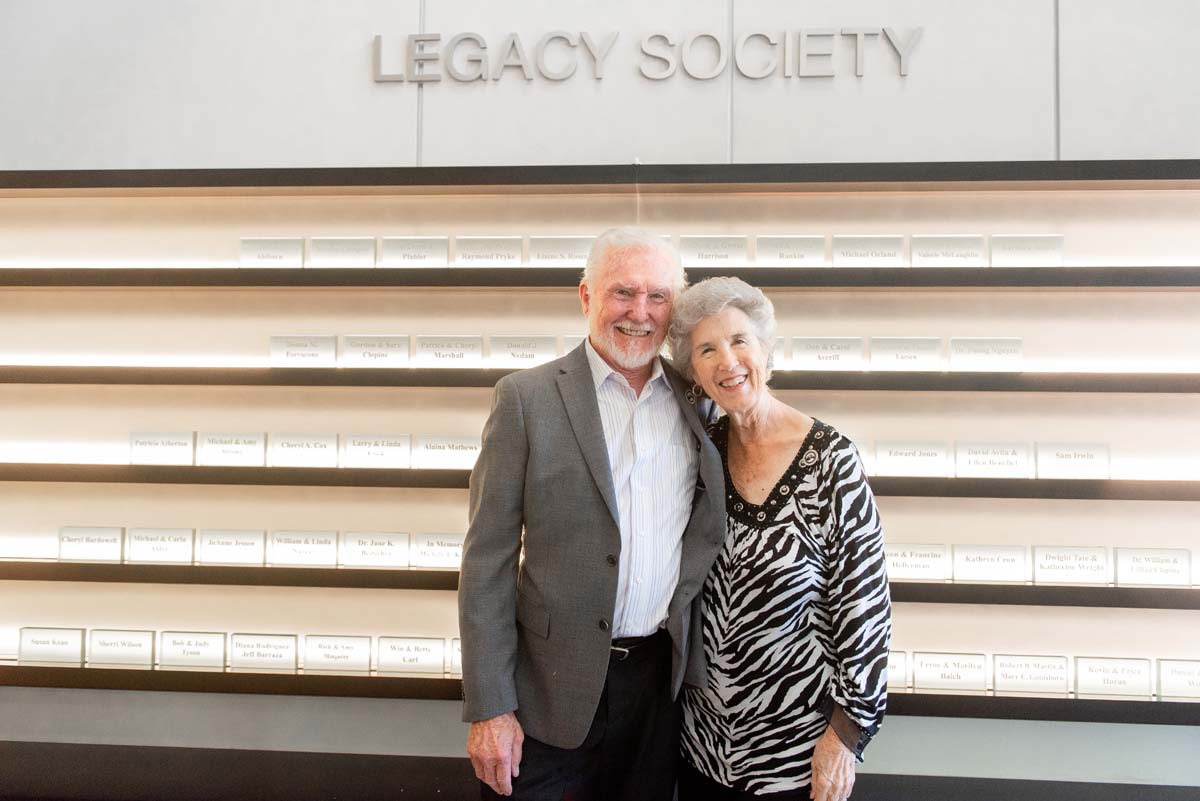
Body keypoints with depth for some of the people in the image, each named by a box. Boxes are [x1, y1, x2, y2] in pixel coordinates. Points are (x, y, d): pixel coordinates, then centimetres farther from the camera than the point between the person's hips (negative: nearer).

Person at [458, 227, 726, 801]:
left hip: (663, 681, 3)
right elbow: (488, 561, -8)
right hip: (552, 689, -3)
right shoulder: (526, 398, -7)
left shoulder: (697, 403, 4)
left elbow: (705, 537, 12)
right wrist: (489, 709, -11)